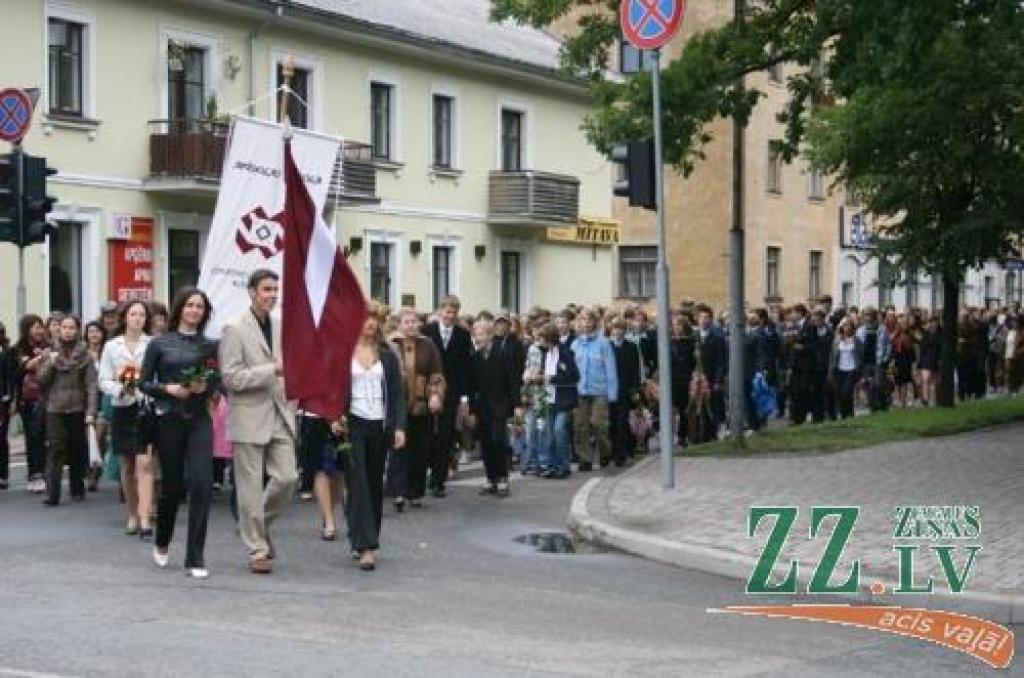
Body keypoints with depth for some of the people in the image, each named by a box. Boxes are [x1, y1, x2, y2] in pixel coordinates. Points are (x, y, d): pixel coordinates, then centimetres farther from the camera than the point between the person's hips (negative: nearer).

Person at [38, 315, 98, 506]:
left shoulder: (85, 355, 3)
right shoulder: (51, 353, 9)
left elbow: (91, 384, -3)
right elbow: (41, 380, 5)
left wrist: (91, 411, -12)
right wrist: (50, 363, -11)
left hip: (77, 410, 0)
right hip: (55, 410, 0)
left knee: (77, 452, 7)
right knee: (55, 450, -10)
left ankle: (77, 490, 21)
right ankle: (52, 493, -14)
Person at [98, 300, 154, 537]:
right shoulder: (112, 346, 7)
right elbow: (103, 381, 6)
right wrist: (120, 389, -12)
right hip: (122, 408, 3)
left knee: (144, 463, -12)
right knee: (127, 465, 11)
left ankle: (144, 520, -16)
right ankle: (132, 516, 24)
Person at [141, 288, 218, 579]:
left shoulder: (209, 345, 7)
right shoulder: (160, 344, 2)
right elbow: (145, 383, 3)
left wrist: (206, 386, -9)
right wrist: (168, 388, -14)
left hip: (200, 420, 1)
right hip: (169, 420, -1)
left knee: (202, 485, -11)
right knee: (172, 486, 8)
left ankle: (195, 559, -5)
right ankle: (161, 543, 36)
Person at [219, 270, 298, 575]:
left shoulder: (281, 326, 11)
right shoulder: (234, 328, -8)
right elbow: (230, 377, -14)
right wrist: (273, 370, -20)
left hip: (280, 415, 5)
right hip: (249, 417, -5)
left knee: (287, 478, -1)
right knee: (251, 486, 0)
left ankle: (259, 524, 25)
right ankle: (257, 550, 10)